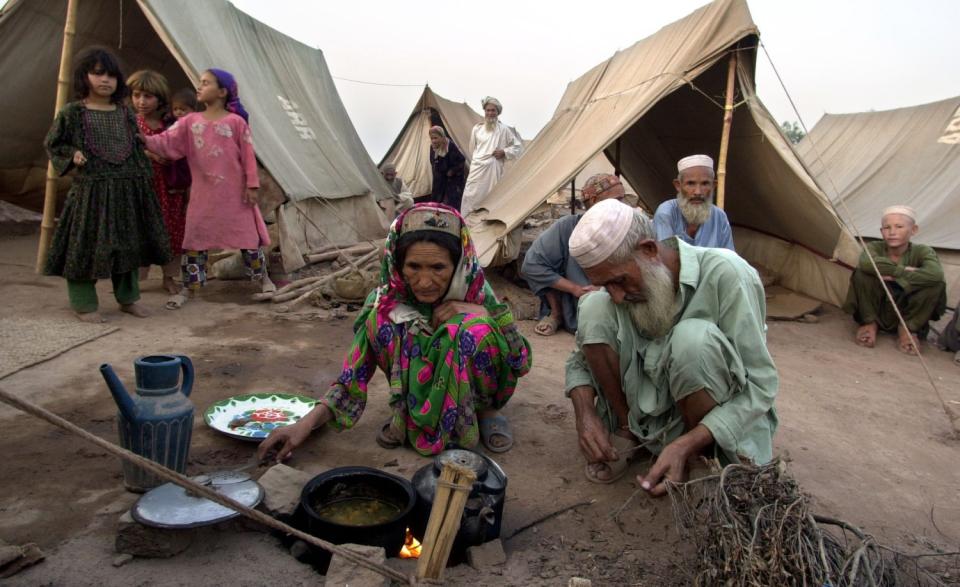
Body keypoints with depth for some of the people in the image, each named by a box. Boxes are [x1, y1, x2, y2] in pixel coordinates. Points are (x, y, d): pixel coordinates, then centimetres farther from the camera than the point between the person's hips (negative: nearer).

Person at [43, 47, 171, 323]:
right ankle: (84, 304, 12)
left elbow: (137, 149, 14)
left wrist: (145, 181, 9)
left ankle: (128, 298, 25)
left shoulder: (125, 113, 9)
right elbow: (53, 144, 6)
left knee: (127, 244, 11)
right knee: (87, 245, -1)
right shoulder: (71, 113, -2)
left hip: (127, 189, 4)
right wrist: (72, 155, -12)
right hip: (90, 190, -4)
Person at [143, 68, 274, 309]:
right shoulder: (190, 121, 4)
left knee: (248, 235, 5)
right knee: (194, 239, 6)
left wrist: (252, 185, -9)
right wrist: (144, 139, -19)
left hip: (234, 194, -3)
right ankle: (188, 288, 15)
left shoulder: (236, 122, -6)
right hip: (203, 195, 3)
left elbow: (248, 156, -6)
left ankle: (263, 278, 23)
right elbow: (166, 143, -3)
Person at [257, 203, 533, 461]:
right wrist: (306, 423, -32)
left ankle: (485, 409, -7)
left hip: (469, 387, -1)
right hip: (418, 386, 1)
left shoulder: (476, 291, -22)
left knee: (474, 329, -34)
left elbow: (522, 364, -17)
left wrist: (484, 312, -31)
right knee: (380, 320, -27)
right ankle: (408, 411, -6)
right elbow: (353, 376, -18)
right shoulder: (386, 300, -20)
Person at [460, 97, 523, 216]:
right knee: (471, 196, -3)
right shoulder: (477, 128, 8)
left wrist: (504, 152, -6)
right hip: (478, 168, 2)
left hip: (493, 168, -2)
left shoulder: (504, 129, 1)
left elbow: (518, 147, 5)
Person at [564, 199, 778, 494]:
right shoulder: (622, 282, -10)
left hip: (720, 422, -3)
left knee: (694, 337, -36)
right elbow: (581, 356, 1)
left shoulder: (724, 274, -26)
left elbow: (759, 384, -24)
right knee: (594, 306, -19)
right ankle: (625, 431, -4)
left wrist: (685, 446, -33)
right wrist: (585, 413, -20)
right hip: (649, 412, 4)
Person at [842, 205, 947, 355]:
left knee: (936, 284, -26)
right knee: (861, 273, -26)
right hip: (878, 313, 0)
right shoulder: (875, 247, -10)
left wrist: (893, 276, -30)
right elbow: (866, 263, -37)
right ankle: (870, 323, -7)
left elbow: (935, 273, -35)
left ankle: (909, 329, -5)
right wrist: (902, 270, -31)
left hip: (905, 313, 0)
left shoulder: (922, 251, -11)